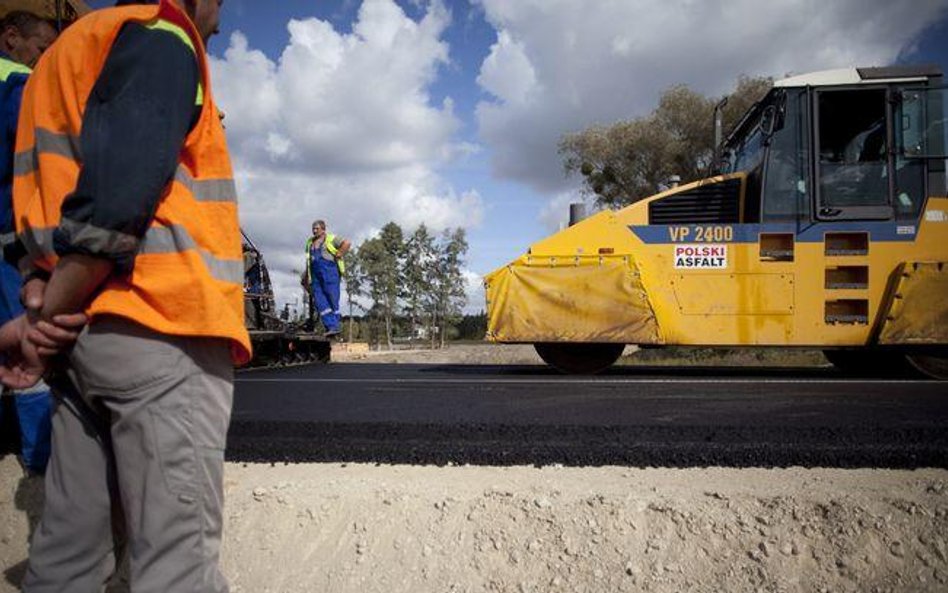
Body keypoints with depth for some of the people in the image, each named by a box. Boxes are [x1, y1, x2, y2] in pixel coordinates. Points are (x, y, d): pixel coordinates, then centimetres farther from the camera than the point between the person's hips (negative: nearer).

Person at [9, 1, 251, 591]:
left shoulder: (62, 58, 29)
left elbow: (40, 204, 20)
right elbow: (119, 192, -17)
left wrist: (40, 309, 10)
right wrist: (47, 320, -12)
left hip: (82, 329, 9)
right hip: (160, 326, -9)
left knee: (69, 543, 13)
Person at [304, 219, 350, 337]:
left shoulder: (331, 239, 0)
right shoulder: (310, 242, 20)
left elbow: (346, 244, -11)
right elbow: (308, 261, 26)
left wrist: (338, 256, -11)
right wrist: (307, 277, 21)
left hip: (330, 271, -6)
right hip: (316, 275, 6)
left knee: (332, 298, -5)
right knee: (319, 301, -5)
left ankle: (336, 325, 4)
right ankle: (331, 326, -8)